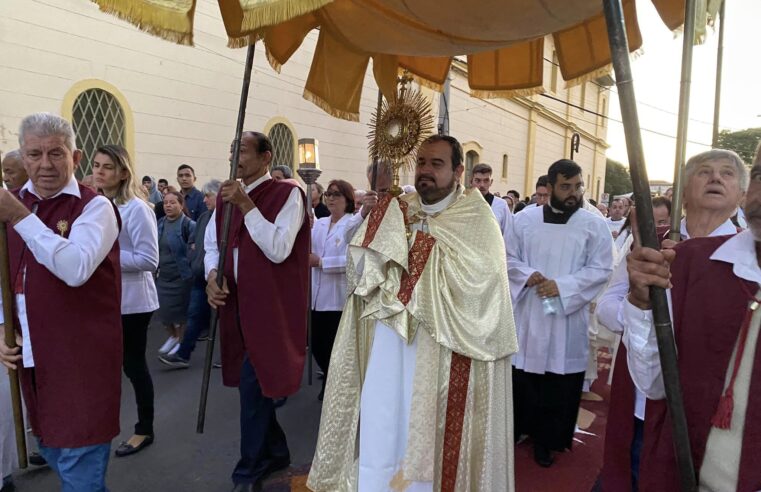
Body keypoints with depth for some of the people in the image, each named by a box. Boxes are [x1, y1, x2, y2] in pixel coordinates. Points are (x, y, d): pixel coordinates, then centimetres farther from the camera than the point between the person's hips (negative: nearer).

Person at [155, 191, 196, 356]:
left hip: (181, 276, -6)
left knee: (181, 311, 6)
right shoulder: (160, 223, 6)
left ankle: (181, 342, 25)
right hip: (163, 275, 6)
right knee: (163, 310, 13)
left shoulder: (189, 225, -14)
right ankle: (172, 336, 37)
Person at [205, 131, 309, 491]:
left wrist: (246, 204, -21)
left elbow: (279, 249, -21)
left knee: (253, 384, -2)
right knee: (251, 382, 16)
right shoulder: (226, 196, 11)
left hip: (269, 306, -7)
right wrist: (212, 275, -6)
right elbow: (211, 243, 14)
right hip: (236, 303, 7)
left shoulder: (287, 194, -10)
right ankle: (275, 452, 36)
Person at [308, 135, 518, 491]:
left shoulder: (476, 219, -4)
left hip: (441, 359, -3)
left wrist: (419, 233, -17)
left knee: (428, 442, 8)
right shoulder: (397, 210, 9)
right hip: (387, 351, 4)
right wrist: (385, 220, -11)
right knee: (378, 438, 12)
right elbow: (360, 271, 3)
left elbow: (478, 280, -21)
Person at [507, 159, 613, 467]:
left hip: (567, 317, -1)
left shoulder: (594, 225, -2)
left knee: (559, 382, 6)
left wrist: (561, 286, -16)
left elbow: (601, 269, -5)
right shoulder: (524, 219, 2)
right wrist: (527, 275, -15)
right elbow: (508, 258, 5)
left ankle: (545, 439, 23)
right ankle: (516, 429, 29)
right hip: (525, 313, 1)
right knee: (521, 377, 9)